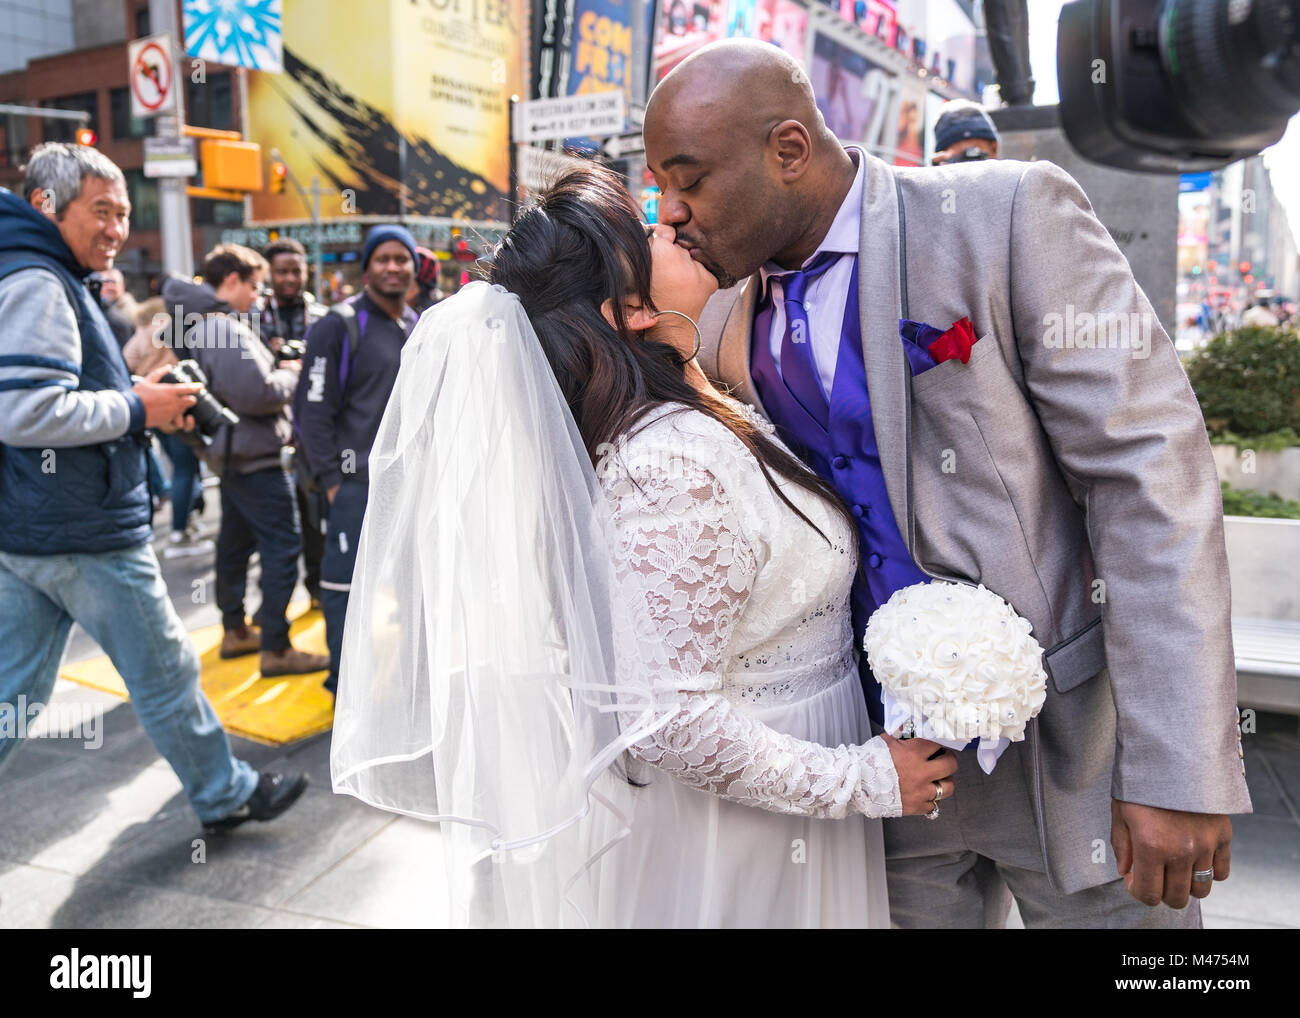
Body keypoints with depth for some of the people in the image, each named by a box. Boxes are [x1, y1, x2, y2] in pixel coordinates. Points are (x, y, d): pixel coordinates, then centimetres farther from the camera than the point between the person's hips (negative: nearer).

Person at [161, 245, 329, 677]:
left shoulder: (204, 323, 13)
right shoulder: (225, 328, -20)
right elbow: (256, 393, -27)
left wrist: (279, 367, 4)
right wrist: (291, 374, -10)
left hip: (232, 451, 11)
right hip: (252, 452, -11)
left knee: (237, 541, 18)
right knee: (283, 544, -7)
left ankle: (235, 630, 31)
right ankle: (276, 649, -4)